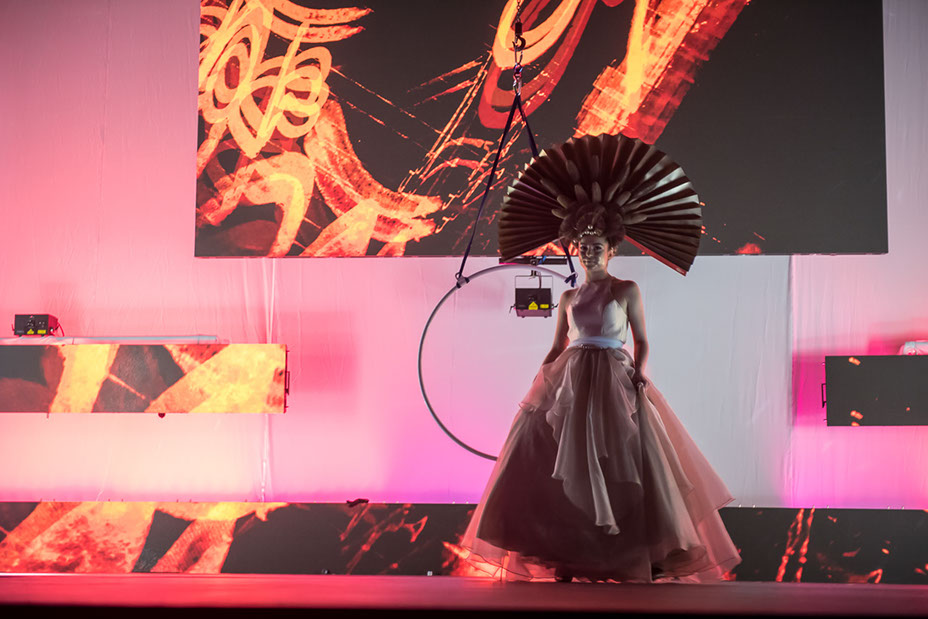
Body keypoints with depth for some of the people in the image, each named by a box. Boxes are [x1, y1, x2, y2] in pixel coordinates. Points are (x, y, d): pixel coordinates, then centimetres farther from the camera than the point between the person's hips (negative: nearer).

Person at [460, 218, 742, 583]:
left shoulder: (627, 290, 7)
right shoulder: (568, 298, 15)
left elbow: (642, 341, 5)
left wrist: (639, 375, -11)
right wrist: (540, 379, 3)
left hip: (614, 381, -3)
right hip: (571, 381, 3)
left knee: (628, 465, -9)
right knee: (567, 466, -5)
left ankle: (651, 552, 1)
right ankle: (568, 554, 2)